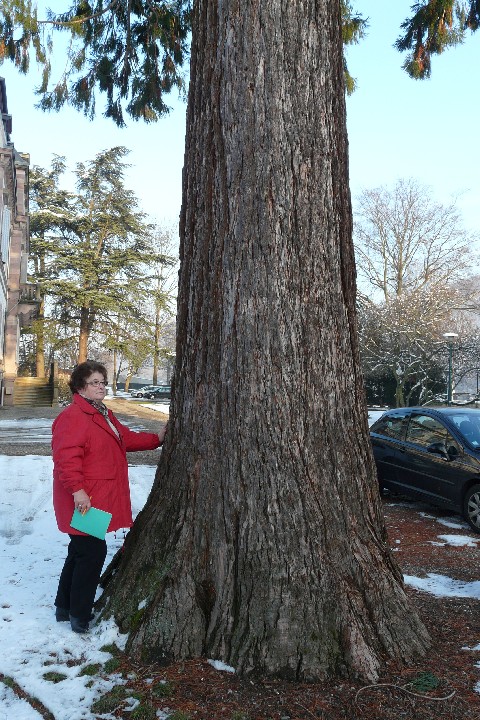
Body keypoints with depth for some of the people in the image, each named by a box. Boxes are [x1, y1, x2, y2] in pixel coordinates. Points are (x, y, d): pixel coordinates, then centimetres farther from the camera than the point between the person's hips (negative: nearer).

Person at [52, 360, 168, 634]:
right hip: (84, 501, -10)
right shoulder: (72, 417, -18)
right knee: (92, 553, -4)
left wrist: (156, 439, 11)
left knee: (81, 552, 20)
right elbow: (66, 457, -26)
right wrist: (78, 490, -30)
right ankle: (80, 616, 12)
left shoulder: (104, 415, 15)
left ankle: (65, 607, 35)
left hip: (101, 498, 10)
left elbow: (126, 438, 22)